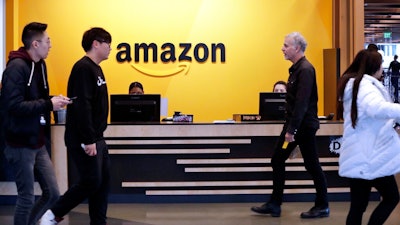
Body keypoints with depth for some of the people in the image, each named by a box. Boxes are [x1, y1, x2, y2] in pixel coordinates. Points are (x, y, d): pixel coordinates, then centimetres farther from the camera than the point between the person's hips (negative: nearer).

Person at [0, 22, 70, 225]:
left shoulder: (39, 65, 12)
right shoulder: (16, 67, -16)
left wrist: (52, 101, -1)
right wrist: (49, 104, -22)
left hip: (38, 144, 8)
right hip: (21, 144, -8)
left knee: (52, 193, 10)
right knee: (27, 198, 2)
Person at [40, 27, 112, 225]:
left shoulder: (95, 68, 15)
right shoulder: (83, 68, -15)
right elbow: (82, 106, -23)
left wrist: (96, 138, 17)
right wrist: (88, 140, -24)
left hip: (96, 138, 10)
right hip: (83, 140, -10)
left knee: (103, 180, 9)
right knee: (91, 182, -7)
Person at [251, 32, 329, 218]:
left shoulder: (305, 70, -18)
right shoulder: (296, 69, 12)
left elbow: (302, 103, -24)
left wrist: (292, 130, -24)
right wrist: (289, 127, 17)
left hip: (304, 125, -10)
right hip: (293, 123, 10)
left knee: (312, 165, 2)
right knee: (277, 161, 9)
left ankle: (322, 207, 15)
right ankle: (274, 205, 15)